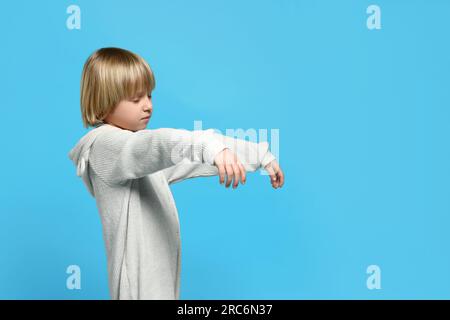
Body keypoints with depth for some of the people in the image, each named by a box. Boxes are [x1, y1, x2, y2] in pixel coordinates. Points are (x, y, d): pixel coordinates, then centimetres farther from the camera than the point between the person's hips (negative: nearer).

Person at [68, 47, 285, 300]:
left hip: (163, 272, 8)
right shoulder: (104, 145, -14)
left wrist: (262, 156, 8)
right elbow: (162, 142, -33)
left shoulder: (144, 147, 13)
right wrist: (211, 147, -49)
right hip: (140, 280, -8)